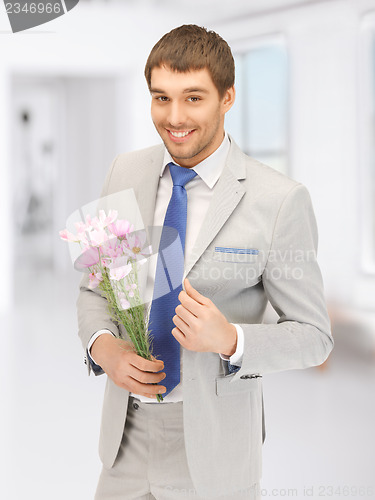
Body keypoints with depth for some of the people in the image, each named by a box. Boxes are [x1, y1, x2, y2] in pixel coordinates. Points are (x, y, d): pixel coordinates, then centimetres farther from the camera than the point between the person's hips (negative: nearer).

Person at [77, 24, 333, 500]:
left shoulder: (280, 200, -14)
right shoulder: (126, 172, 0)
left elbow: (313, 335, -8)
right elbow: (94, 286, 10)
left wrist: (229, 340, -25)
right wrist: (102, 345, -11)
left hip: (212, 449, -3)